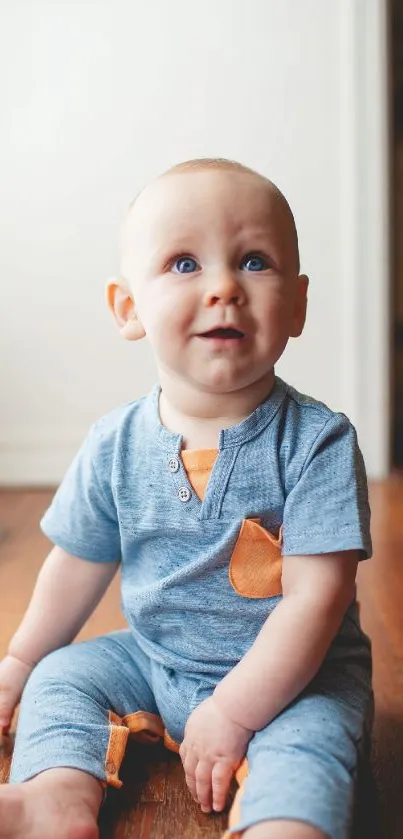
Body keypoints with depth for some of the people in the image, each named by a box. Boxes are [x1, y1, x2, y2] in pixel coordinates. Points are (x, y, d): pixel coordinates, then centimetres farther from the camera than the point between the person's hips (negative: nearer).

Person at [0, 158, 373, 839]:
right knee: (60, 676, -2)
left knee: (305, 742, -31)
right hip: (153, 658, 5)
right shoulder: (115, 445, -7)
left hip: (289, 676, -5)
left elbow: (317, 597, -21)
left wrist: (233, 711, -24)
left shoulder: (318, 443, -19)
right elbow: (80, 565, 8)